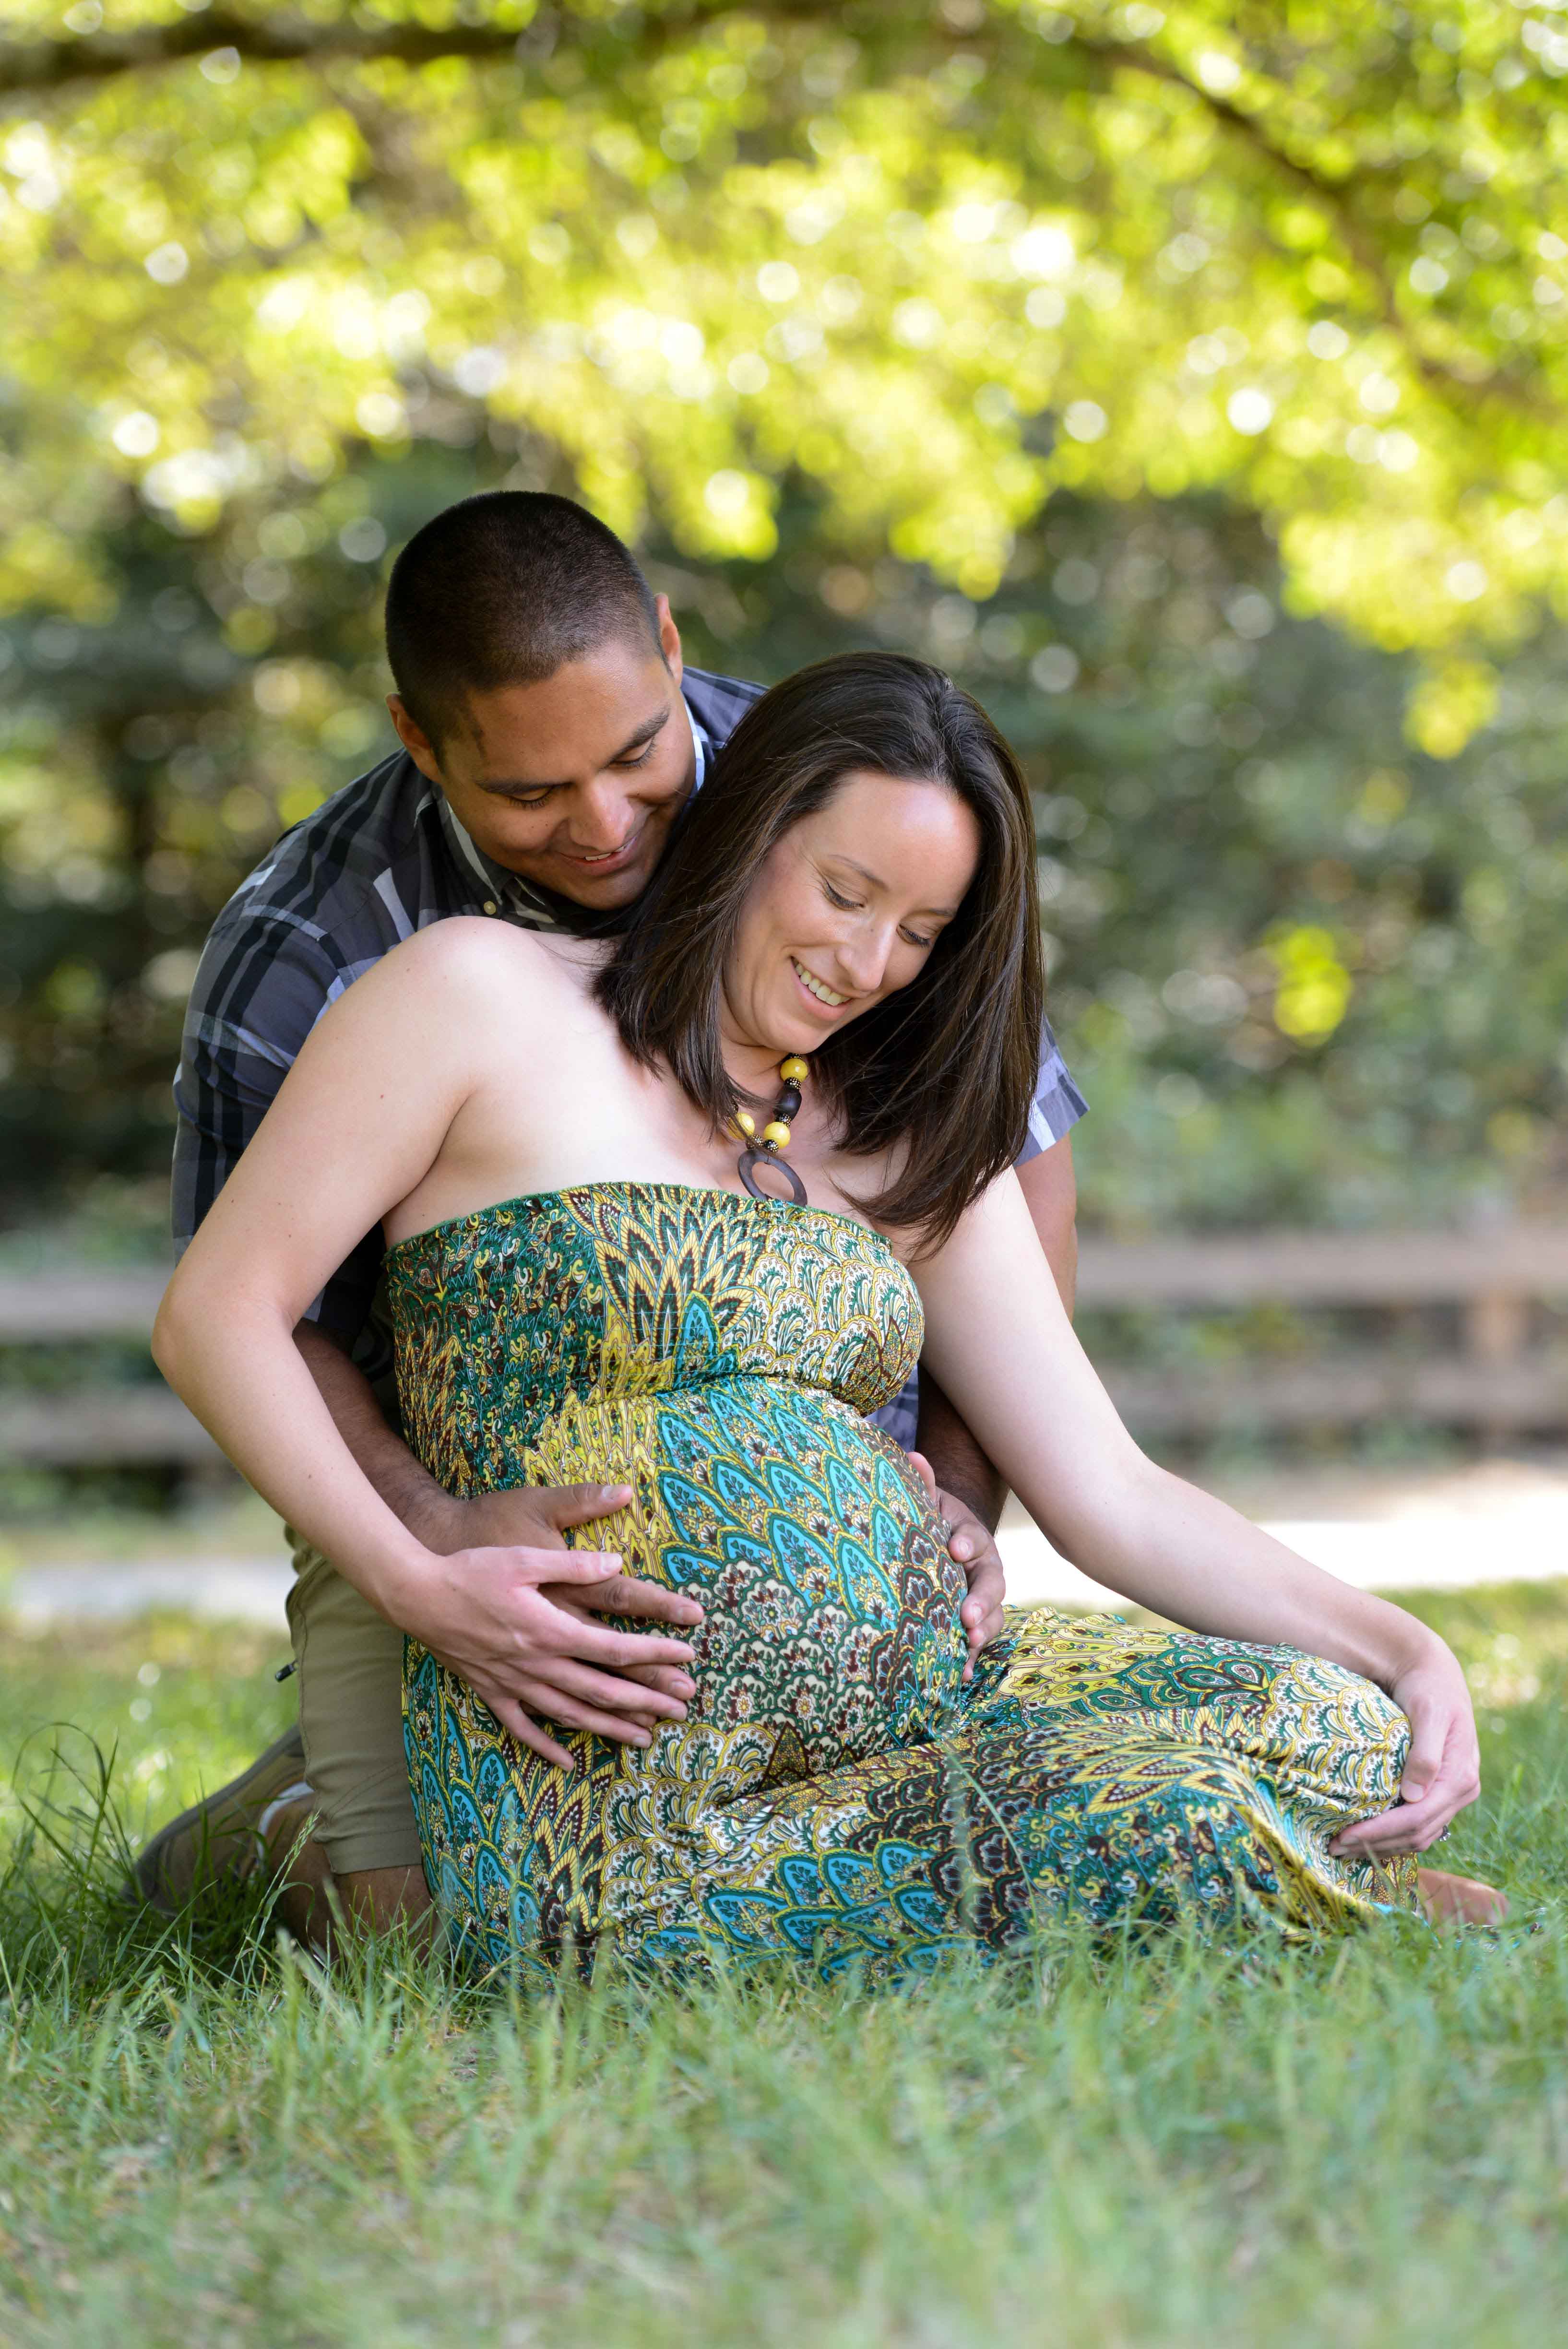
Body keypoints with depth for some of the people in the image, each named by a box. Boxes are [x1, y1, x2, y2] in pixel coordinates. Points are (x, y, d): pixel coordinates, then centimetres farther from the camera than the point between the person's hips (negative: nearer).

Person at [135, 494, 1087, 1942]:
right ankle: (298, 1823, 17)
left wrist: (963, 1496, -12)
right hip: (446, 1485, -2)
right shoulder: (305, 960, -18)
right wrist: (422, 1550, -35)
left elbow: (1020, 1154, -2)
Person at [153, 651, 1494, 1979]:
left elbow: (1112, 1497, 13)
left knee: (1333, 1728, -18)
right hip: (615, 1761, -6)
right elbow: (217, 1315, -1)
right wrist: (428, 1587, -13)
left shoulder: (916, 1150, 18)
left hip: (919, 1692, 6)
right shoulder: (482, 999, 2)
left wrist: (1403, 1647, -1)